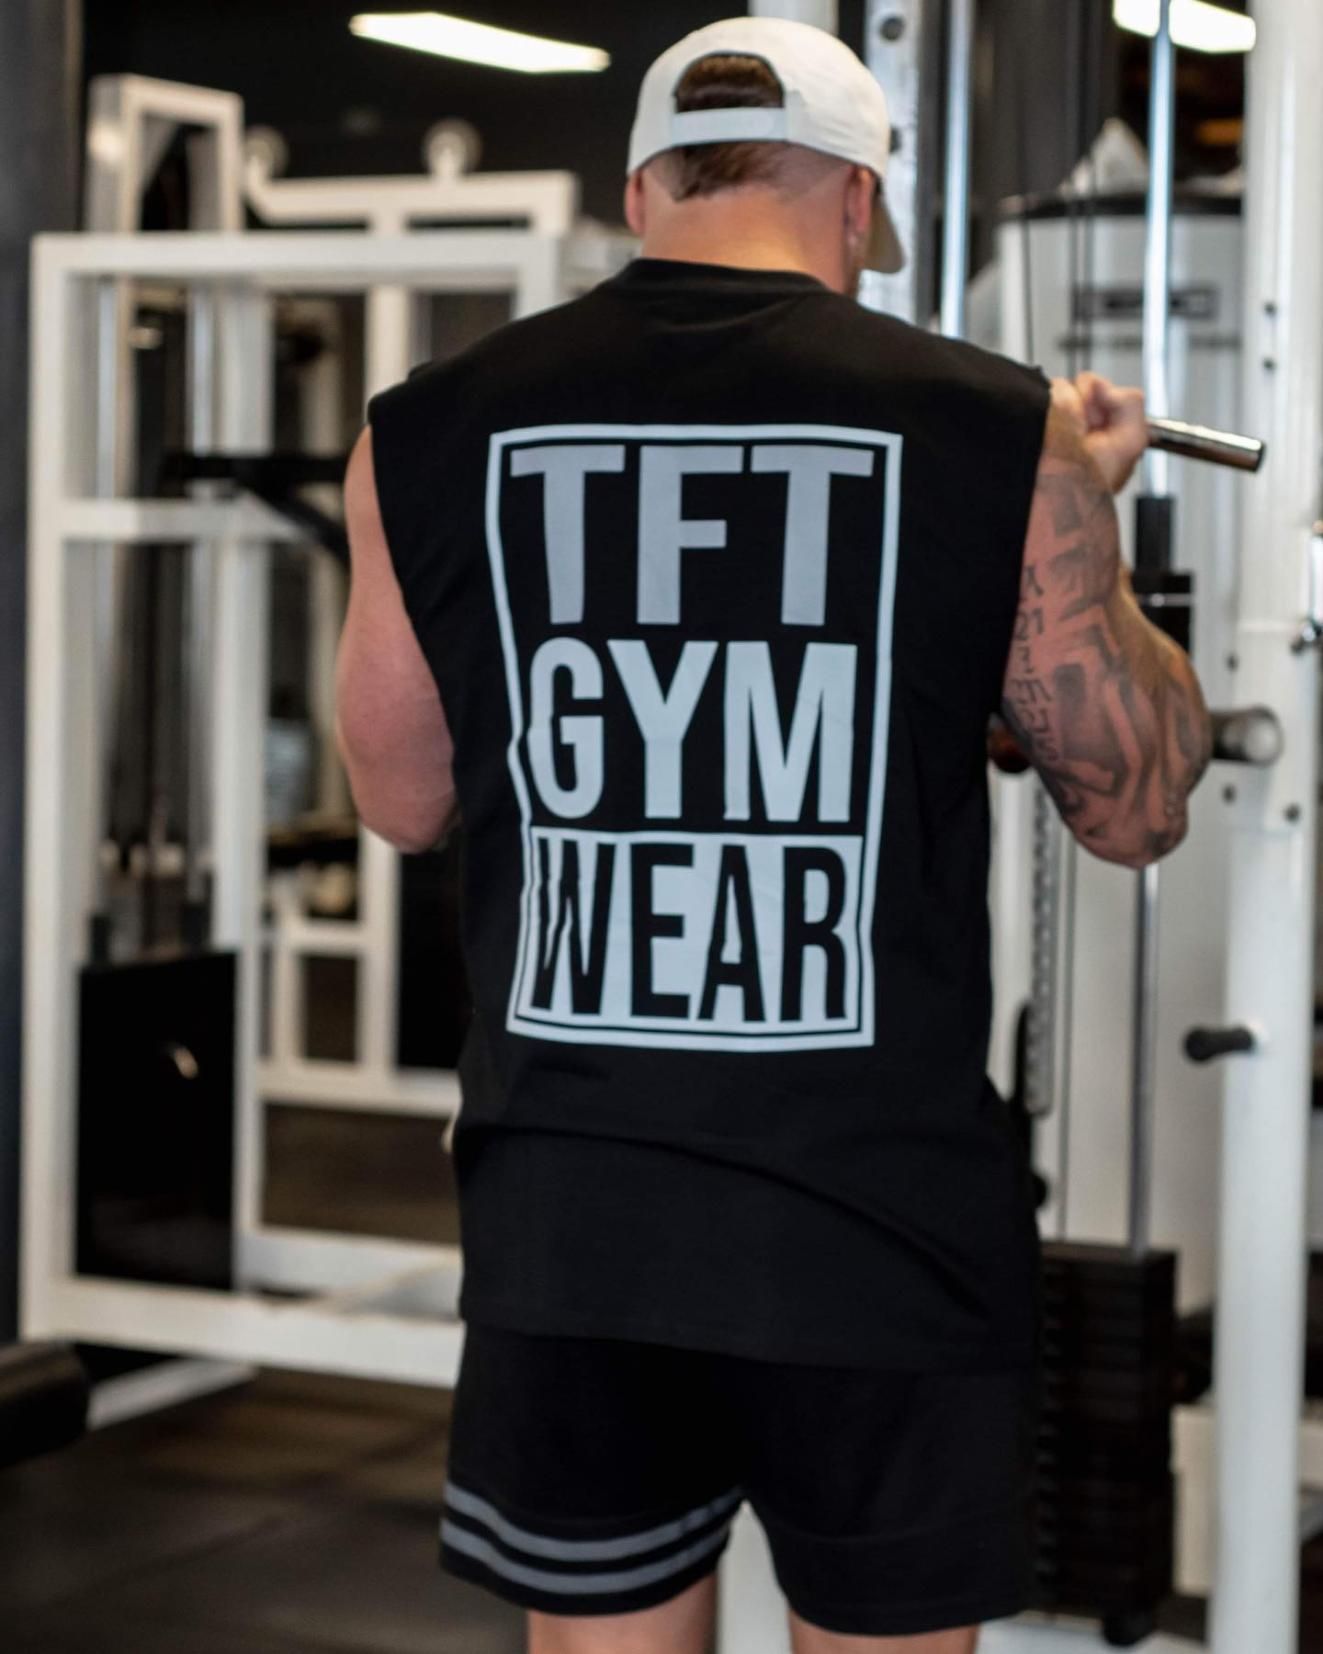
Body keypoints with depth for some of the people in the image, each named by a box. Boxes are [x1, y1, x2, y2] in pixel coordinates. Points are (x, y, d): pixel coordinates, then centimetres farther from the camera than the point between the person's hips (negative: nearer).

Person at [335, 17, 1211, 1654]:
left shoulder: (434, 432, 0)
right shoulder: (995, 432, -5)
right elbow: (1136, 802, 6)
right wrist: (1083, 521, 19)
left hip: (566, 1213, 2)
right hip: (881, 1215, -2)